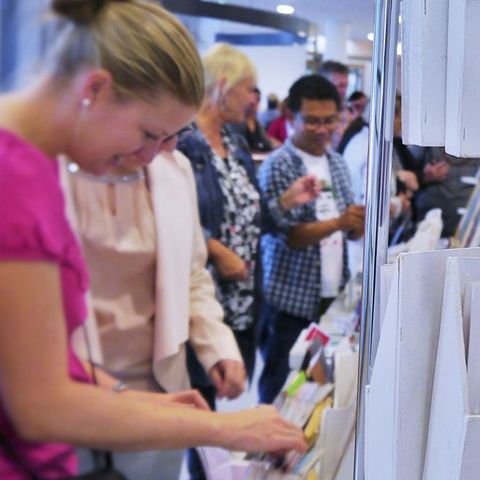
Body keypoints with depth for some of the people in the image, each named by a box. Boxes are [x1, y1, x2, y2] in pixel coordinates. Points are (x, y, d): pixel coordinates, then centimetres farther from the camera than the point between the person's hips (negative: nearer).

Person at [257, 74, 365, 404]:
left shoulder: (338, 163, 10)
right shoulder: (278, 167, -9)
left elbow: (351, 229, 14)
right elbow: (289, 235, -16)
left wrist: (364, 224, -9)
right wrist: (337, 223, -31)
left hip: (334, 296, 5)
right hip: (291, 301, -5)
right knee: (282, 390, 5)